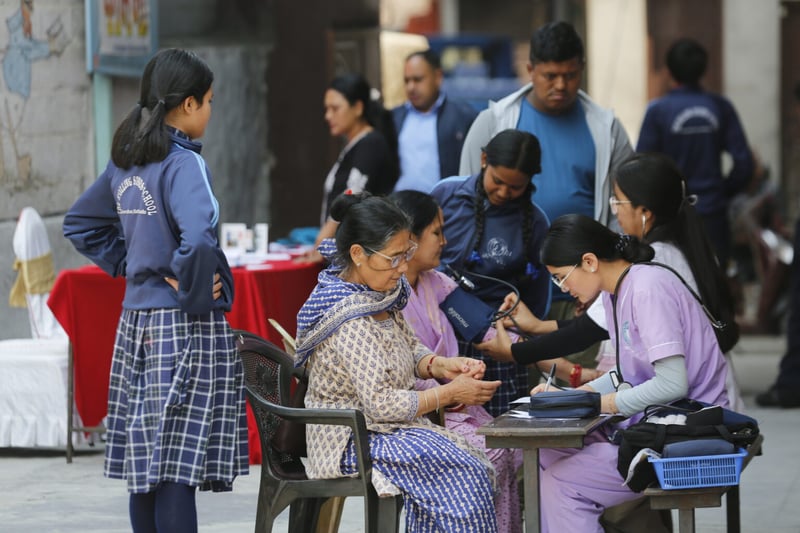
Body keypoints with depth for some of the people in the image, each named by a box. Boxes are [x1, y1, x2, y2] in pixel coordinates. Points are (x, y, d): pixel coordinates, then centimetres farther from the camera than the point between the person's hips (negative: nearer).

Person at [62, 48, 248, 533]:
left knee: (146, 457, 11)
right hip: (187, 327, -8)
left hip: (137, 320, 8)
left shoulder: (125, 163, 9)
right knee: (179, 465, -7)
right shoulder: (184, 164, -15)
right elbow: (198, 236, -31)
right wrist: (196, 294, -17)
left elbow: (80, 224, 21)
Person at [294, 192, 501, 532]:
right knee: (464, 476, -20)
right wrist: (450, 393, -15)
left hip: (386, 427, 9)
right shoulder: (348, 321, -24)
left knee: (474, 464, -10)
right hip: (353, 440, -9)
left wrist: (441, 366, -3)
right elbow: (382, 404, -25)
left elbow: (409, 351, 19)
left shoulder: (381, 295, 5)